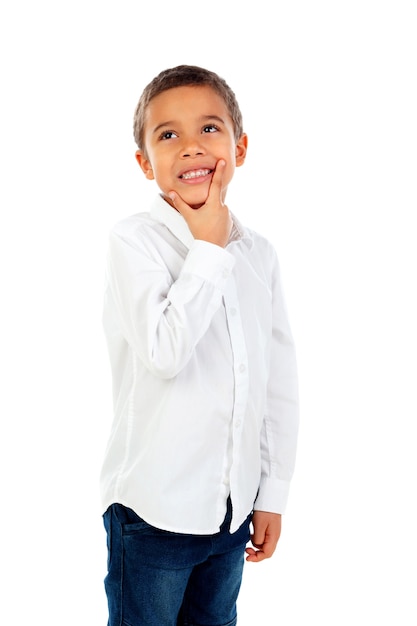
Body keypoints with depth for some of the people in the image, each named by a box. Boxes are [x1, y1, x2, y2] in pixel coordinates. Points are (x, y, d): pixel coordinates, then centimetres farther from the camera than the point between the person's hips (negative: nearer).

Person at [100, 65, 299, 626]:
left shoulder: (258, 253, 2)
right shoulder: (134, 242, -13)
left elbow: (280, 382, 7)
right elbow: (165, 351, -28)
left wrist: (274, 492, 8)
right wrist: (208, 249, -18)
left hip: (234, 505, 5)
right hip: (154, 506, -5)